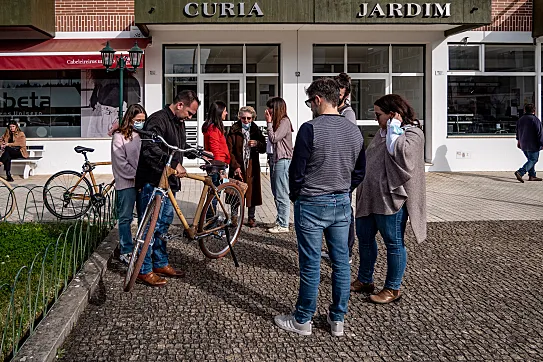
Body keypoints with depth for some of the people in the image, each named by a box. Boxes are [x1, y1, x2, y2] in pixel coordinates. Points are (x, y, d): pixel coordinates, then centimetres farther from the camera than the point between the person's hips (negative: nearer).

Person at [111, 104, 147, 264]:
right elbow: (120, 162, -8)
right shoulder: (120, 136, -3)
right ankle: (126, 251, 11)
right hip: (126, 182, -4)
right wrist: (136, 175, -12)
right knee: (125, 218, 3)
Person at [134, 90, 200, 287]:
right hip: (152, 182, -10)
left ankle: (160, 264, 28)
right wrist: (174, 164, -31)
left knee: (164, 224, 16)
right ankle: (145, 270, 5)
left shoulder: (179, 123, 16)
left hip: (168, 181, 10)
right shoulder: (158, 120, -16)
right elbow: (150, 149, -29)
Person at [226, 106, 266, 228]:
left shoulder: (256, 130, 10)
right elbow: (229, 151, -4)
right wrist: (236, 166, -12)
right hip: (237, 167, -2)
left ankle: (251, 218, 19)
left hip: (252, 167, 2)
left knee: (252, 192, 5)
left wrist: (257, 144, -14)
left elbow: (264, 148, 8)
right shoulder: (234, 131, 0)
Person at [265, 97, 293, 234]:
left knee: (281, 194, -6)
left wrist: (269, 123, -11)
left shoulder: (284, 121, -11)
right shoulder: (278, 121, 18)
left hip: (283, 161, -10)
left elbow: (274, 138, -17)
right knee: (276, 193, 13)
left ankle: (283, 225, -1)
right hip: (277, 160, 10)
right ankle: (280, 221, 21)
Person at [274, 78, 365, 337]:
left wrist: (295, 196, 4)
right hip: (342, 204, 6)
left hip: (311, 205, -6)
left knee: (310, 265, 3)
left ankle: (302, 321, 17)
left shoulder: (310, 129, -16)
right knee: (341, 263, 12)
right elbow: (360, 172, 11)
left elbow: (297, 170, -12)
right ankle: (337, 319, 24)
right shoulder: (354, 131, 4)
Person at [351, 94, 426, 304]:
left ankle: (393, 289, 17)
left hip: (392, 199, -9)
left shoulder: (413, 133, -10)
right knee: (364, 236, 17)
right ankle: (364, 280, 33)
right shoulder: (383, 132, 15)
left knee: (394, 243, 3)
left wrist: (394, 129, -18)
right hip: (370, 197, 9)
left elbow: (400, 153, -30)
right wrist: (363, 188, 19)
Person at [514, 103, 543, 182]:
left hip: (523, 145, 7)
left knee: (531, 160, 17)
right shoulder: (535, 120, -14)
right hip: (533, 145, -7)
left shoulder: (520, 120, 8)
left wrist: (518, 141, 30)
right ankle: (520, 172, -16)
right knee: (533, 160, -2)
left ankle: (532, 176, 18)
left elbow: (518, 132, 19)